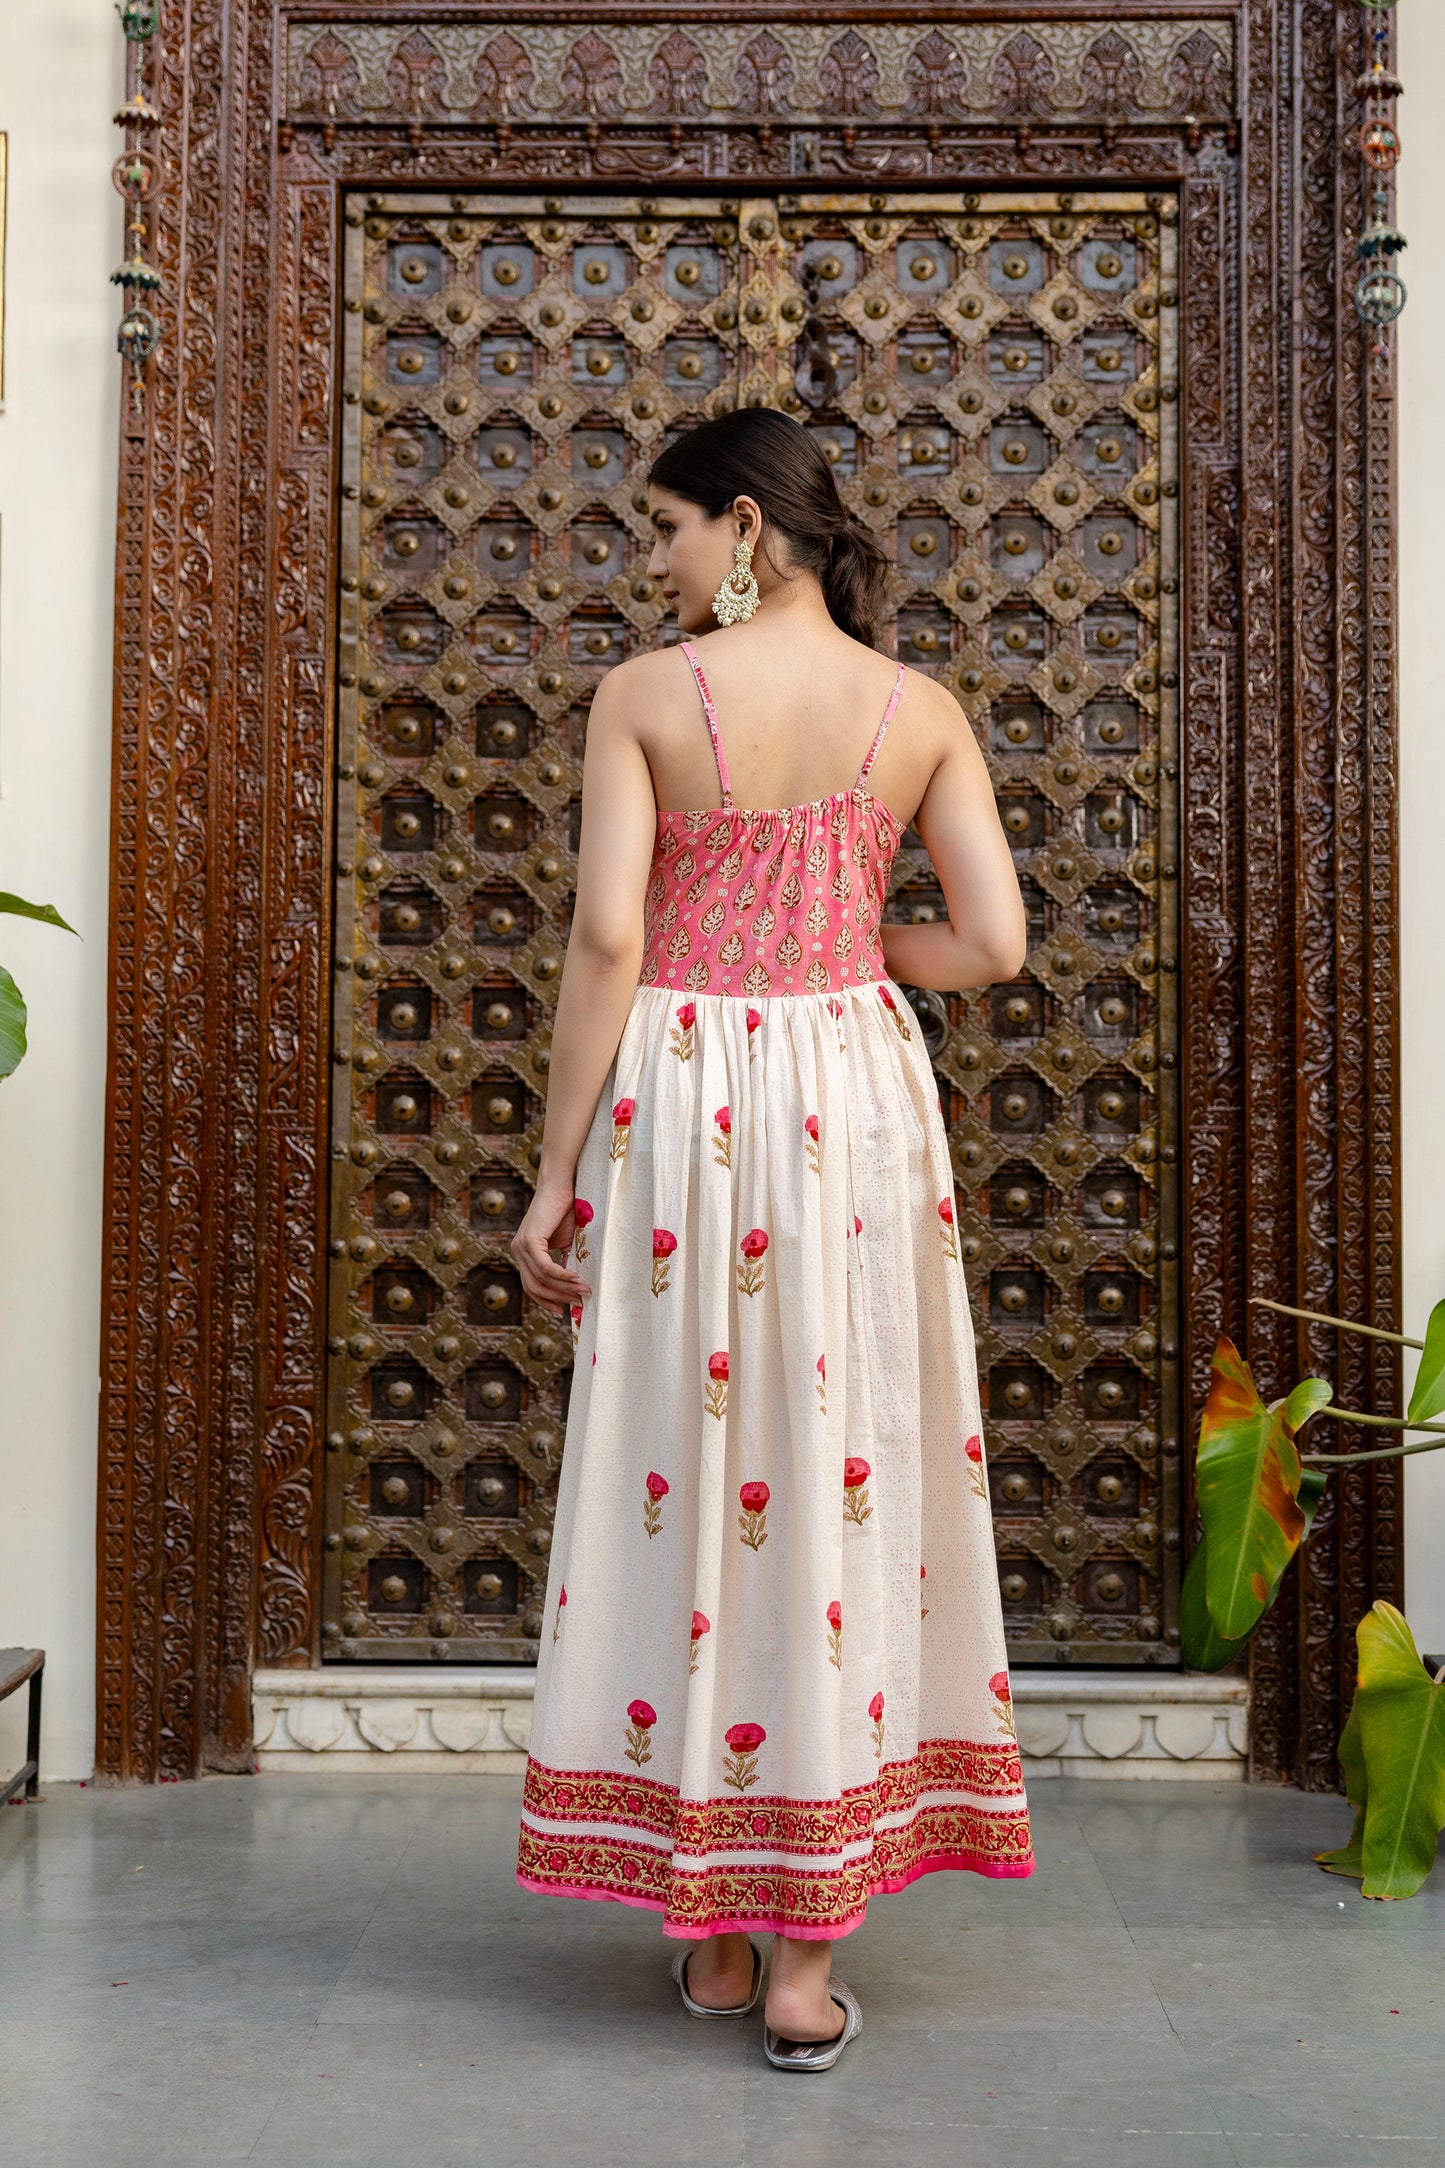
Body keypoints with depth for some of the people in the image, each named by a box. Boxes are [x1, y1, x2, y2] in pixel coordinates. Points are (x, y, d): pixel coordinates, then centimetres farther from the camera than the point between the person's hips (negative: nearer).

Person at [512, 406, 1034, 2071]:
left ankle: (709, 1936, 19)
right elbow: (992, 945, -2)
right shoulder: (921, 710, 4)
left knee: (684, 1475, 9)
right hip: (855, 1097, 2)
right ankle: (808, 1959, 12)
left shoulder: (644, 696, -4)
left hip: (683, 1097, -2)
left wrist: (556, 1175, -5)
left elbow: (607, 938, -10)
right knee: (843, 1479, 7)